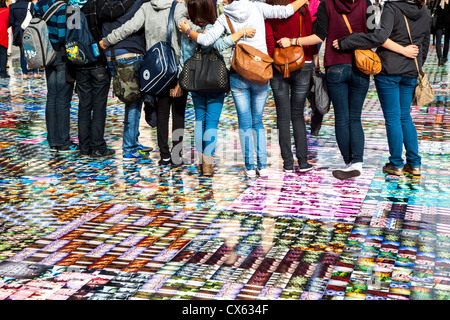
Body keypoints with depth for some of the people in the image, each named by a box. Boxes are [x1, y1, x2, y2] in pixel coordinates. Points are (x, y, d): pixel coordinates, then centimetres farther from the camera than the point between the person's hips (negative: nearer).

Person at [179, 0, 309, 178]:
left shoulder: (224, 18, -1)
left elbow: (206, 40, -9)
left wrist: (187, 31, 8)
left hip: (238, 75, -1)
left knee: (244, 122, 6)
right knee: (258, 121, 12)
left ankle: (249, 167, 5)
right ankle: (262, 166, 9)